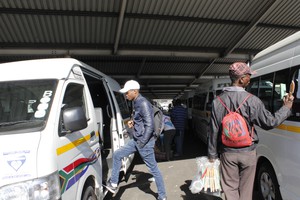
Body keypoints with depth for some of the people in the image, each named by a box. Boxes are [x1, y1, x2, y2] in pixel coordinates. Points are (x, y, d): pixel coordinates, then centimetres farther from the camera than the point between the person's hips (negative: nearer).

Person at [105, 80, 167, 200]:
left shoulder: (143, 104, -20)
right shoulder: (136, 103, 9)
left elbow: (150, 125, -24)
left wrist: (142, 143, -20)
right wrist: (132, 123, 5)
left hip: (144, 142, -10)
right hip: (136, 140, 10)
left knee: (153, 169, 4)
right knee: (117, 155, 14)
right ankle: (113, 184, 26)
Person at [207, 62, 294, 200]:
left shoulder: (218, 101, -8)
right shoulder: (252, 100, -14)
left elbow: (214, 131, -4)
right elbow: (270, 122, -7)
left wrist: (212, 155, 5)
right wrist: (286, 107, 9)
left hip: (228, 153, 1)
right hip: (248, 153, -1)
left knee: (230, 188, 12)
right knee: (245, 189, 17)